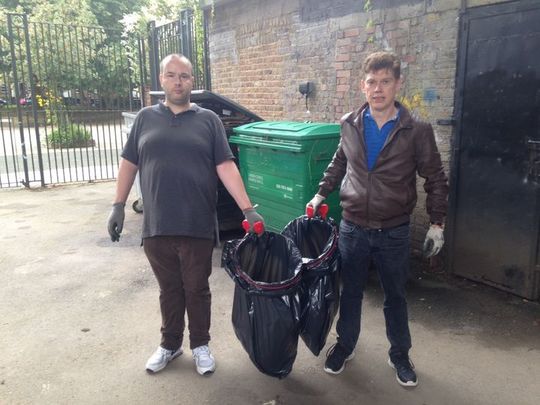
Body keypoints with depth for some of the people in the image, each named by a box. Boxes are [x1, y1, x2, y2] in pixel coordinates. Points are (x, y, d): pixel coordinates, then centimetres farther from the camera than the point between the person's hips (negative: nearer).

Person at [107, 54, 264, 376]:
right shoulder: (146, 118, 8)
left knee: (197, 289, 10)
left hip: (197, 226, -2)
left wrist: (248, 209, -12)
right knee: (169, 289, 15)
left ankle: (200, 345, 29)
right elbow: (129, 163, 11)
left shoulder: (208, 120, 2)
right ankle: (170, 344, 34)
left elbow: (226, 166, -4)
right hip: (156, 226, 2)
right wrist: (119, 205, 5)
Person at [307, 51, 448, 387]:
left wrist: (437, 223, -2)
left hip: (394, 232, -1)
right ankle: (345, 345, 37)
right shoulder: (350, 125, -2)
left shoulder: (417, 131, -10)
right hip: (353, 228, 2)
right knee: (351, 292, 15)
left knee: (395, 296, 14)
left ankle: (400, 355, 35)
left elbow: (436, 180, -1)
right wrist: (321, 193, 10)